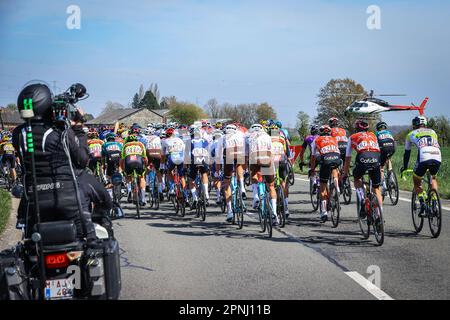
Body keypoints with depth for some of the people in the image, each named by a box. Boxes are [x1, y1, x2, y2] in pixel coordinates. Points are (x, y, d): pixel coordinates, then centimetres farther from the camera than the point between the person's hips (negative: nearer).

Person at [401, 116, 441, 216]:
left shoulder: (411, 134, 26)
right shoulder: (432, 132, 33)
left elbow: (407, 153, 32)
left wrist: (404, 167, 46)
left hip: (423, 159, -3)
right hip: (438, 159, 3)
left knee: (416, 182, 20)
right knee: (433, 178, 32)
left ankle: (423, 203, -1)